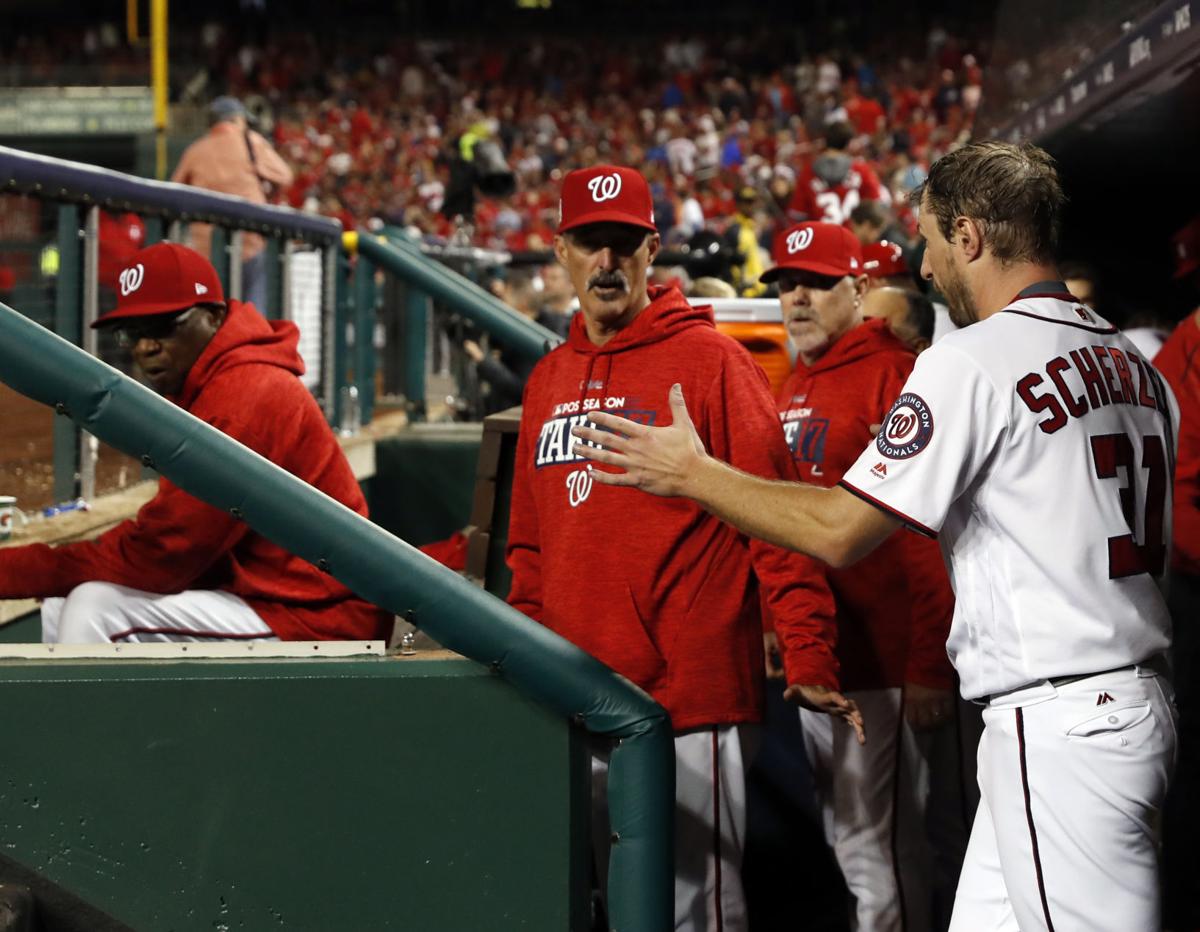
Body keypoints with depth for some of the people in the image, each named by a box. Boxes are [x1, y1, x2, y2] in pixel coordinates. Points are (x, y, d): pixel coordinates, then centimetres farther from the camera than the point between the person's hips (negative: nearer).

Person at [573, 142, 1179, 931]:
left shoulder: (974, 361, -13)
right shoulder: (1134, 364, 13)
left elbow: (839, 532, -14)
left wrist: (692, 472, -4)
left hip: (1061, 726, -9)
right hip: (1141, 701, 9)